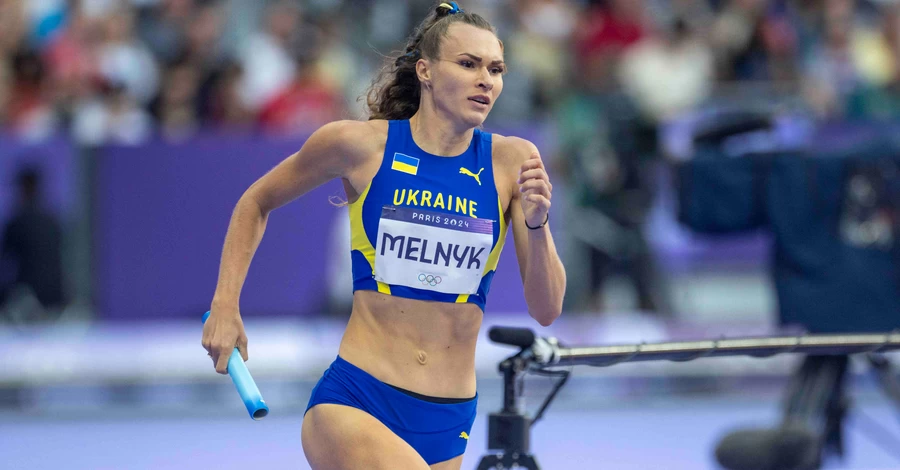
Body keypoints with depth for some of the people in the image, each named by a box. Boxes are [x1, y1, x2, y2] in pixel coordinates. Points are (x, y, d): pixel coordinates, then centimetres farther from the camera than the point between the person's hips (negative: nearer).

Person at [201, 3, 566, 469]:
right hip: (351, 401, -3)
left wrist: (536, 224, -17)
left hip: (447, 423, 3)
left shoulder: (512, 162, 0)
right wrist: (225, 305, 8)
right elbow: (257, 202, 15)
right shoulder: (360, 145, -4)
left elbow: (546, 310, -1)